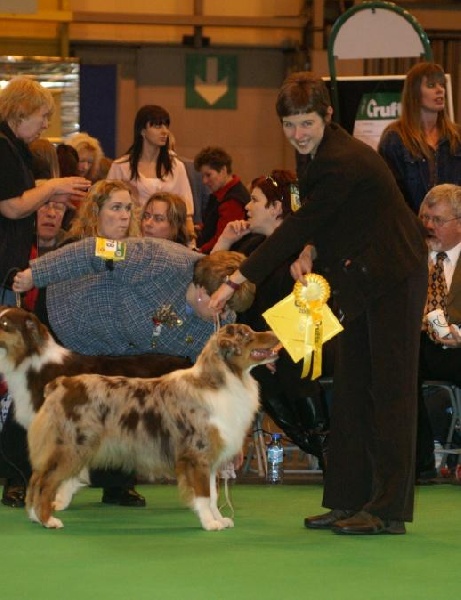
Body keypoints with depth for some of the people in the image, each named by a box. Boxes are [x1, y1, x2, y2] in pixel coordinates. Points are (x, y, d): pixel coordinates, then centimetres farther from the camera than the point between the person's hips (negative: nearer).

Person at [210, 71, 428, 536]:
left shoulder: (345, 163, -27)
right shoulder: (311, 155, 2)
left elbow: (298, 227, -27)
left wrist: (235, 280, -26)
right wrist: (309, 254, -9)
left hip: (392, 275, -10)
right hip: (355, 278, 10)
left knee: (390, 387, -8)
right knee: (350, 388, 9)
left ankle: (388, 509, -6)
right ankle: (350, 500, 13)